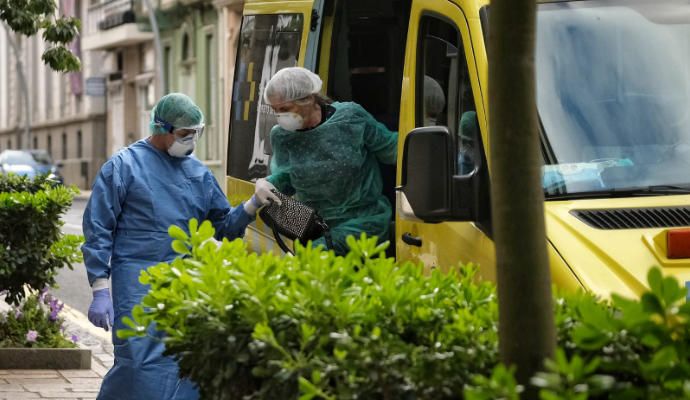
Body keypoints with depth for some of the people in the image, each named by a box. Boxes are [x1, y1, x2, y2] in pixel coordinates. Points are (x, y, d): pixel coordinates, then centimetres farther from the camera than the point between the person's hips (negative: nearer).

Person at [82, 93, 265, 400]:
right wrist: (100, 291, -8)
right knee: (142, 368, -13)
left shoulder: (198, 172, 16)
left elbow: (224, 225, 19)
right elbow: (97, 231, -2)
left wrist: (253, 205, -1)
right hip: (139, 282, -5)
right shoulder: (124, 166, -1)